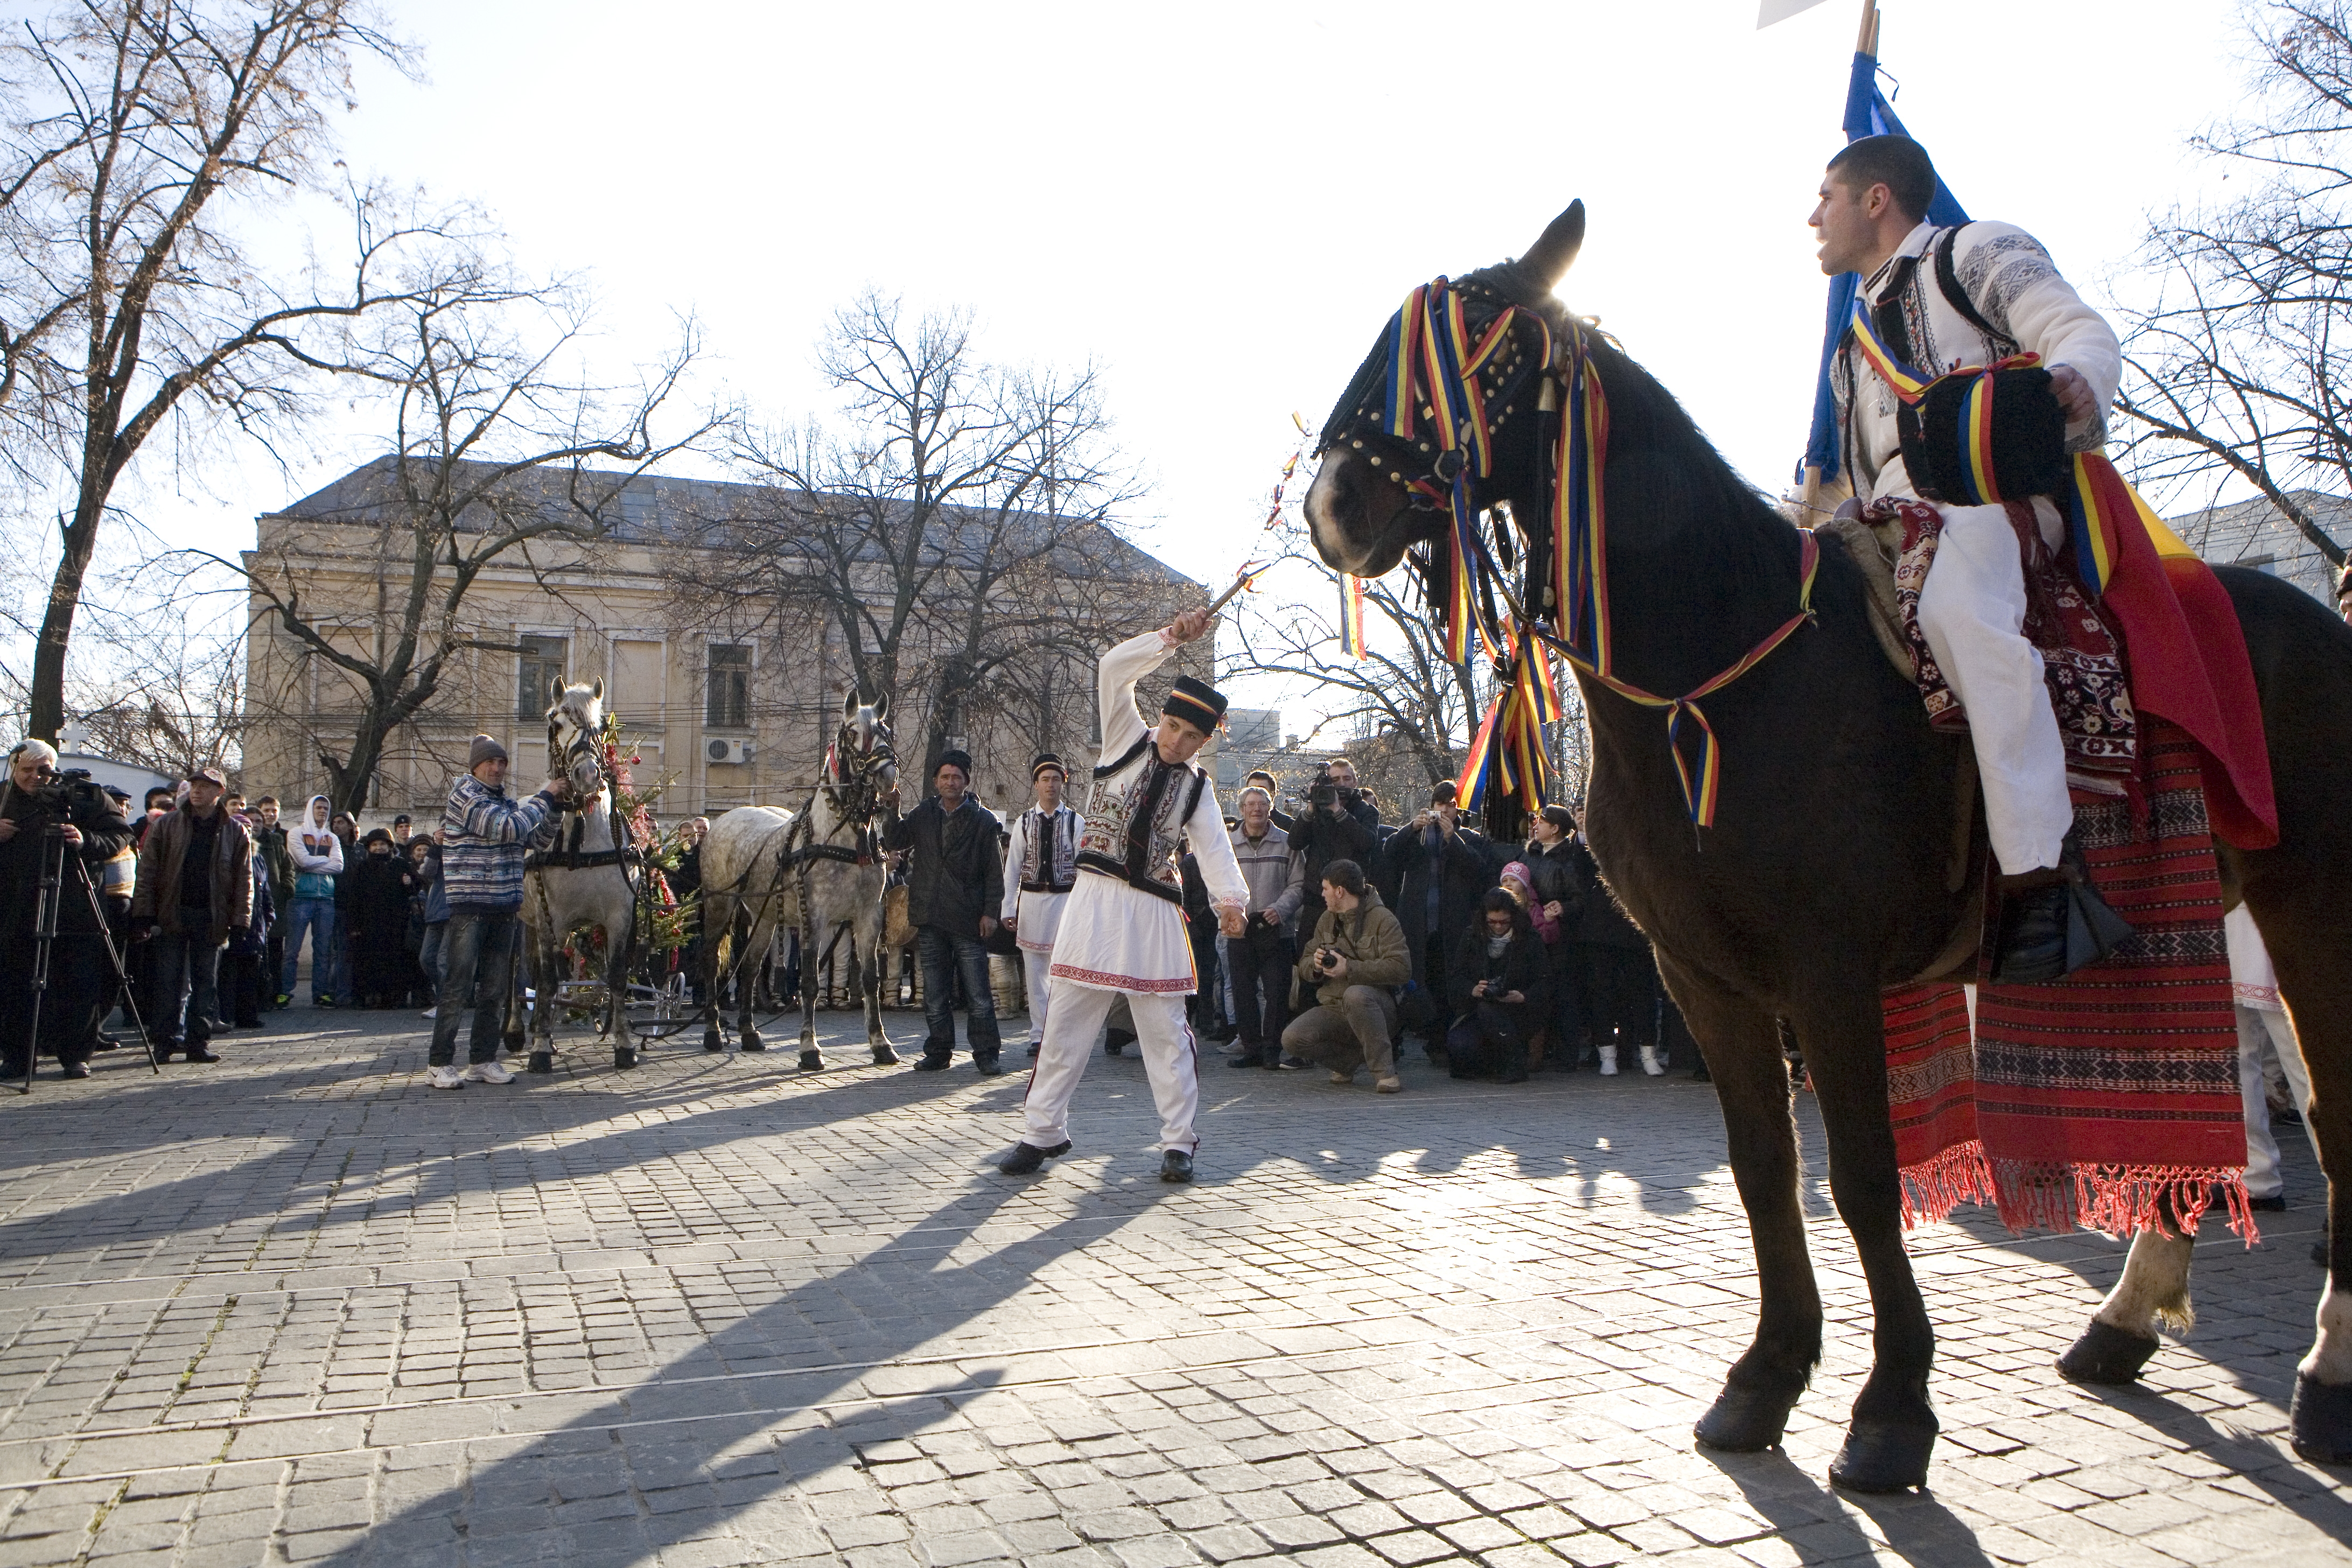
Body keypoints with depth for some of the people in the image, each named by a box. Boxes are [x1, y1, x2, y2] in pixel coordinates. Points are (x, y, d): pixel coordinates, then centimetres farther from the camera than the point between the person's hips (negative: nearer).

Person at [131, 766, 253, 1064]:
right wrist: (142, 914, -6)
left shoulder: (236, 832, 5)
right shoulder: (166, 826, 5)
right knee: (168, 981, 1)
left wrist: (240, 921, -3)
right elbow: (147, 872, 2)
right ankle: (165, 1040, 7)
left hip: (211, 918, 0)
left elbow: (244, 880, 5)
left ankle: (199, 1041, 9)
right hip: (171, 915, 0)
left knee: (206, 982, 4)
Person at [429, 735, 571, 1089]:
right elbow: (509, 828, -19)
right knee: (459, 986, -6)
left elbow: (537, 835, 18)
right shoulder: (465, 796, -7)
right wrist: (544, 797, -12)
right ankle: (440, 1063, 0)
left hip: (504, 908, 8)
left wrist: (557, 806, 3)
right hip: (469, 905, -7)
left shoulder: (504, 801, 17)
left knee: (495, 989, 9)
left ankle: (483, 1060, 16)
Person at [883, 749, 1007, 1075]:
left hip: (968, 918, -3)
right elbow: (893, 842, 4)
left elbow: (994, 871, 0)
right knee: (935, 993, 10)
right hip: (930, 917, 4)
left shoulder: (983, 820, 1)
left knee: (978, 993, -3)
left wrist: (990, 912, -6)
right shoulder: (923, 815, 11)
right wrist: (892, 810, -10)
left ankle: (987, 1054, 4)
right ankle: (938, 1052, 19)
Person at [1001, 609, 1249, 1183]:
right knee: (1068, 1018, 3)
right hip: (1096, 900, -1)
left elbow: (1214, 848, -5)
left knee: (1166, 1029, 4)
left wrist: (1230, 899, -24)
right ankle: (1042, 1131, 14)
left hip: (1154, 911, 1)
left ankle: (1178, 1142, 14)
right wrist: (1172, 637, -13)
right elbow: (1114, 670, -5)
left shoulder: (1197, 787, 9)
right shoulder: (1127, 739, 7)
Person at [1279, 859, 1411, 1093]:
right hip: (1332, 1010, 6)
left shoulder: (1382, 919, -5)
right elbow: (1305, 966, 18)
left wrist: (1350, 969, -20)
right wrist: (1315, 965, -7)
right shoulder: (1326, 920, 16)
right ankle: (1350, 1058, 4)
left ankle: (1384, 1071, -28)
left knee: (1356, 995, -40)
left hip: (1375, 1007, -5)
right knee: (1292, 1039, -20)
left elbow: (1401, 969, -17)